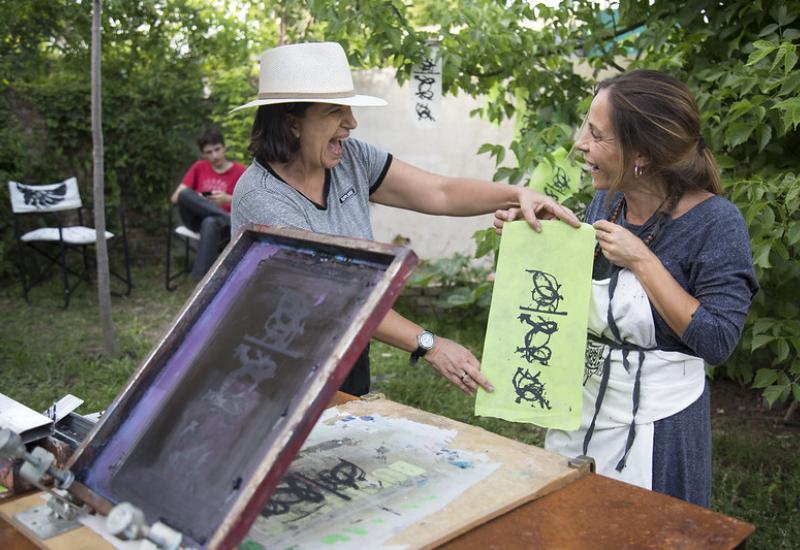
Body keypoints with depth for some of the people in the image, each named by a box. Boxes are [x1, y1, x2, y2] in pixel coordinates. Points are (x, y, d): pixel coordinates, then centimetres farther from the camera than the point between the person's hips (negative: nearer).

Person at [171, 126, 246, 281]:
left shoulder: (239, 171, 3)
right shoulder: (199, 167, 11)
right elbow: (175, 197, 6)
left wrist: (228, 199, -21)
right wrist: (196, 200, -15)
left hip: (221, 223, -3)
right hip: (196, 219, 3)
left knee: (210, 223, -41)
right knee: (185, 194, -29)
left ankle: (200, 278, -43)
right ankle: (233, 219, -36)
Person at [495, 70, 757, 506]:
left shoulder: (716, 222, -19)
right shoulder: (606, 201, -1)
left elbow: (717, 341, -23)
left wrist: (642, 260, -24)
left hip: (653, 425, -6)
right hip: (580, 410, 6)